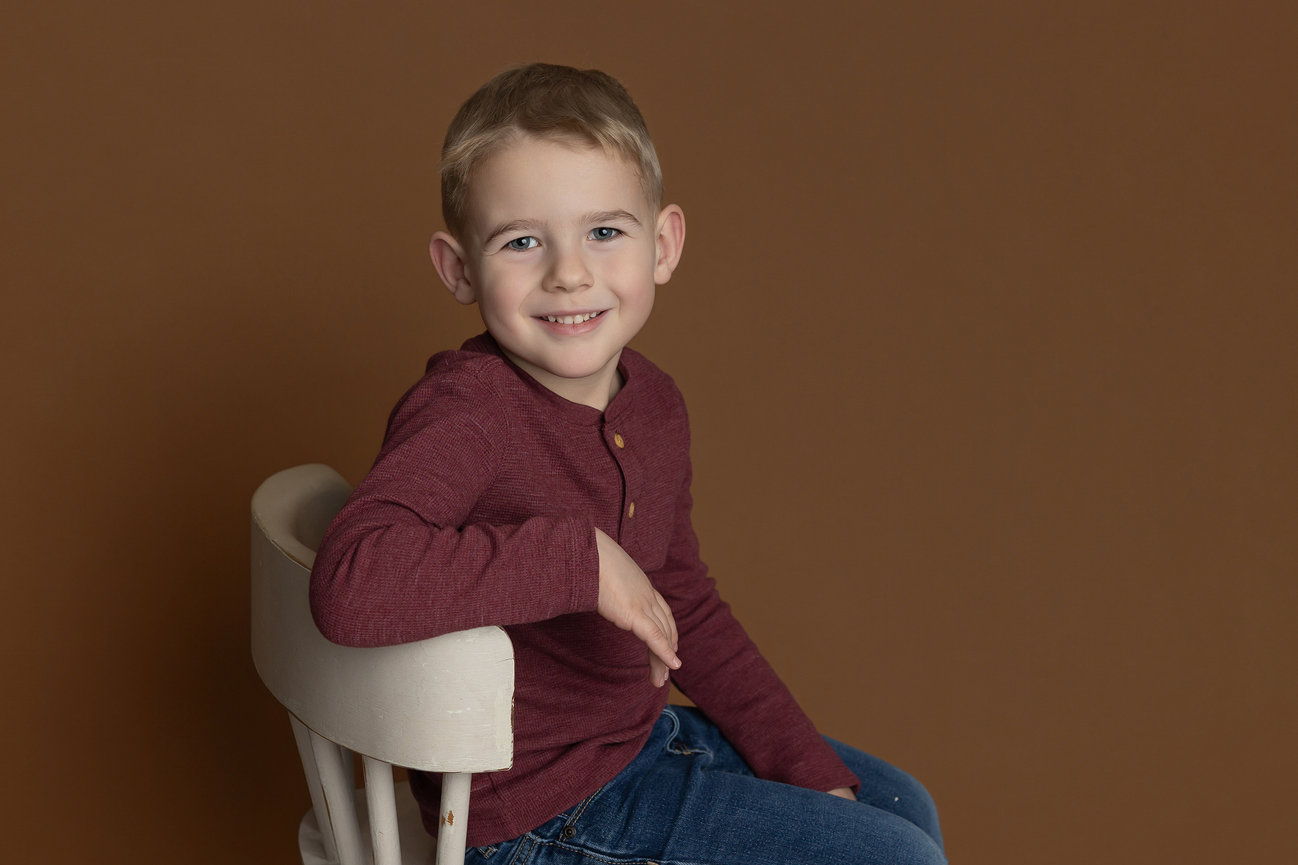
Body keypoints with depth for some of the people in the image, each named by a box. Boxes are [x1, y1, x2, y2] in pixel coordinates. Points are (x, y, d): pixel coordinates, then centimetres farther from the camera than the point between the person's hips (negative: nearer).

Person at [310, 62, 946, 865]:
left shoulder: (654, 403, 0)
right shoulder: (462, 414, -26)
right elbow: (350, 585, -45)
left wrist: (807, 766, 9)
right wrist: (582, 559, -37)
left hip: (640, 735, 8)